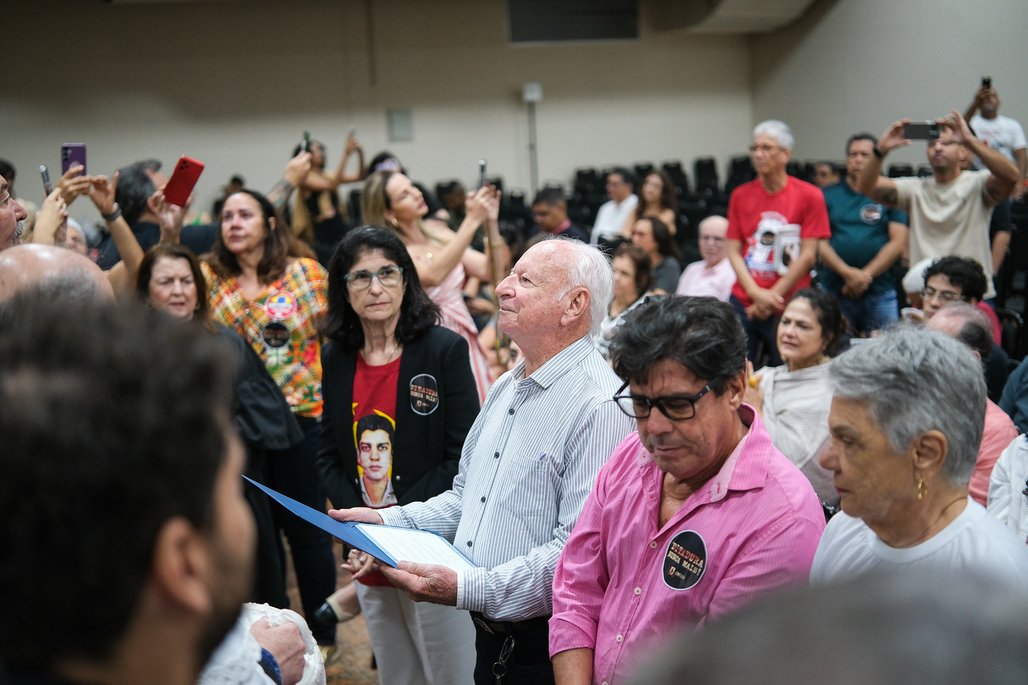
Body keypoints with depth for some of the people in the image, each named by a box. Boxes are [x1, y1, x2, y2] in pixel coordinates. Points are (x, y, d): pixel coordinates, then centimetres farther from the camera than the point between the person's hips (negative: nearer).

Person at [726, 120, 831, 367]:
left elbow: (807, 255, -5)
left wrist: (772, 296, -8)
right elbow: (734, 251, 4)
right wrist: (757, 293, -9)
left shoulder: (809, 196, -3)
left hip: (788, 307, -2)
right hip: (743, 302, 2)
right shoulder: (740, 195, 6)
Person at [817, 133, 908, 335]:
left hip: (880, 290, -1)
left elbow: (898, 242, -1)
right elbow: (819, 242, 0)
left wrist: (866, 275, -10)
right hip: (833, 290, 1)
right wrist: (847, 272, -13)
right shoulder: (828, 195, 9)